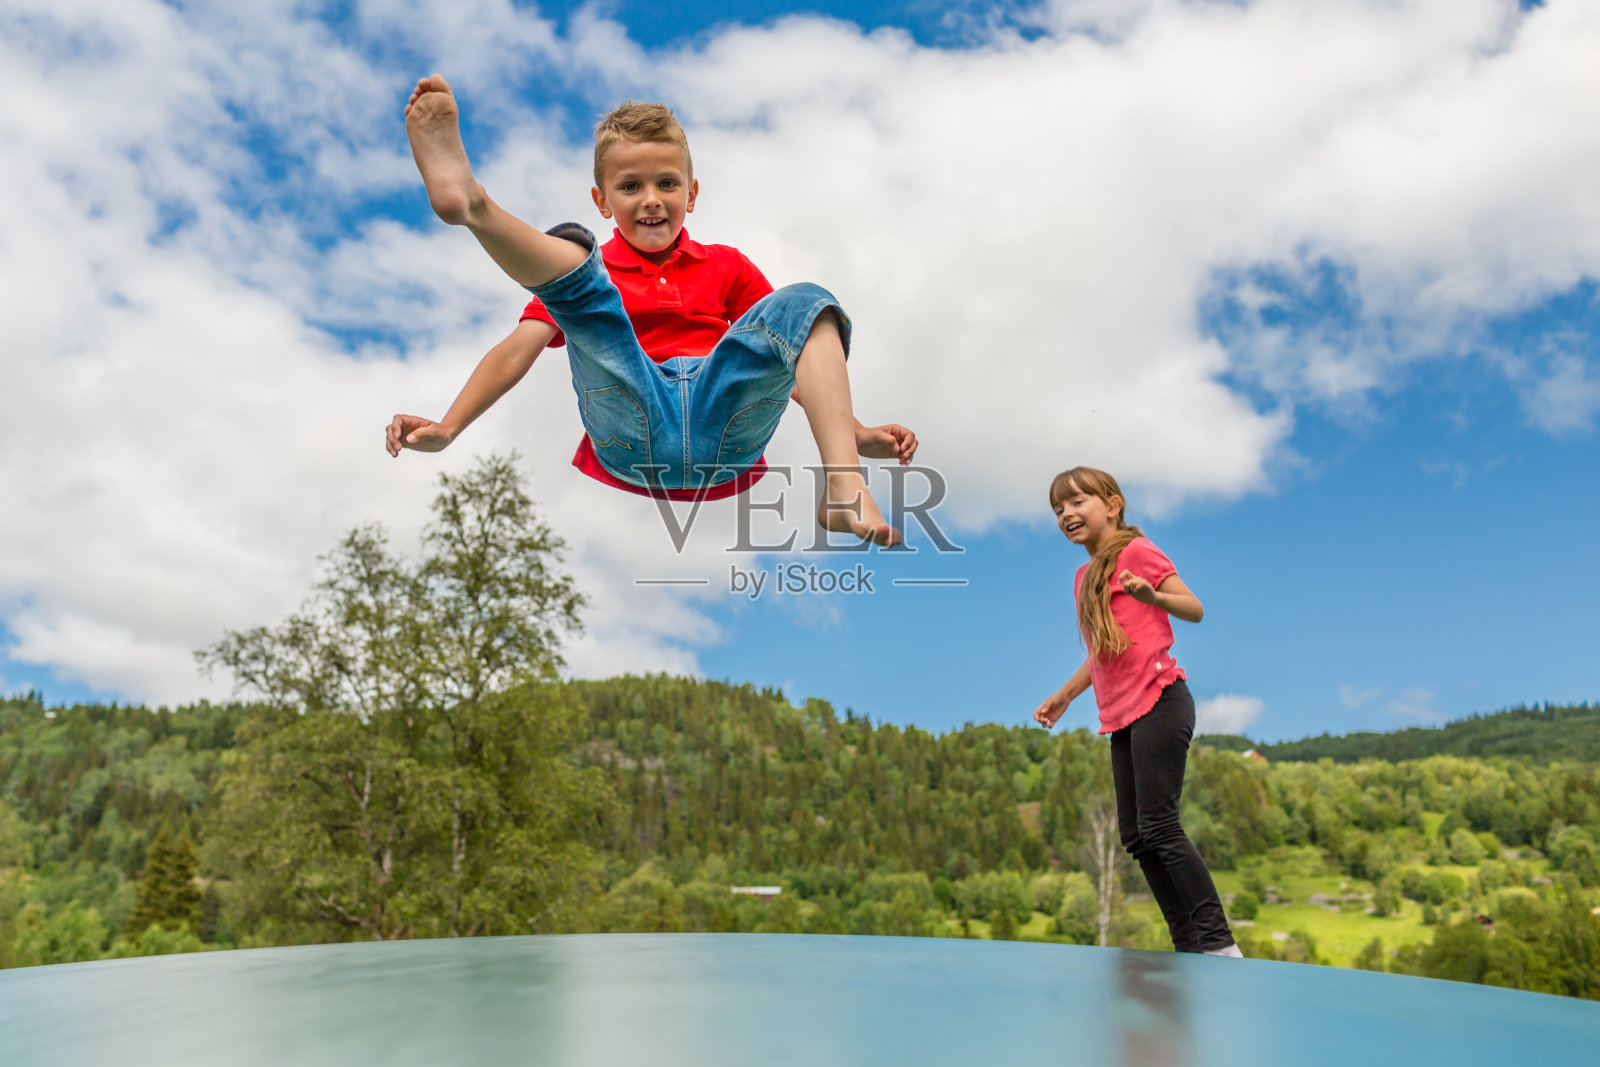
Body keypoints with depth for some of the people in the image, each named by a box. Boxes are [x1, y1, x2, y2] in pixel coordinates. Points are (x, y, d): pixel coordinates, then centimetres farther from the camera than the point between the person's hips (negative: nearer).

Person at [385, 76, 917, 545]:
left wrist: (856, 432, 4)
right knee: (569, 248, -12)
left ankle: (843, 485, -36)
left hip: (724, 421, 2)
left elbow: (790, 357, 19)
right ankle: (468, 200, -46)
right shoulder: (588, 270, 24)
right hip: (630, 426, -1)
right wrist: (446, 429, -5)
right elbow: (517, 350, 11)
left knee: (804, 303, -18)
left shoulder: (725, 266, 26)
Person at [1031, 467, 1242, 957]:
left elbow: (1195, 609, -10)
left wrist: (1151, 596, -28)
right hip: (1122, 715, 9)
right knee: (1135, 835, 7)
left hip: (1157, 702, -9)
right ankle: (1188, 946, 14)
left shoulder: (1135, 551, -4)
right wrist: (1064, 695, 26)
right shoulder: (1084, 576, 19)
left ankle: (1219, 944, -2)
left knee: (1158, 825, -11)